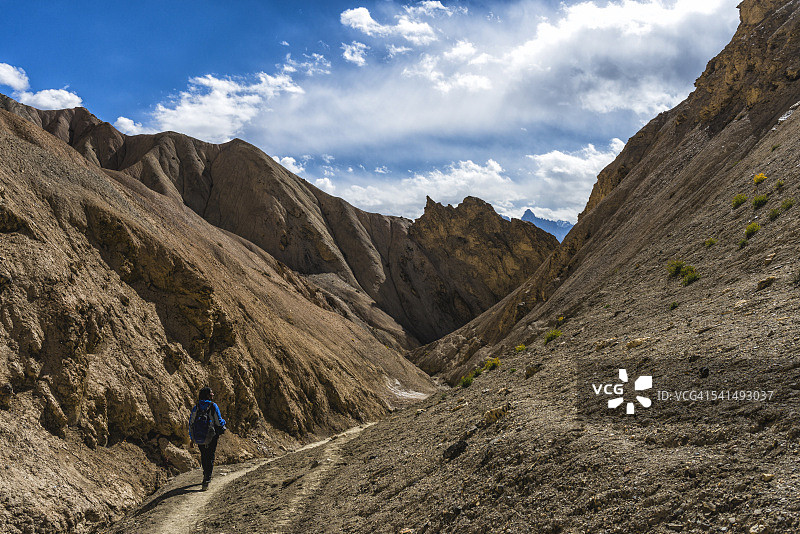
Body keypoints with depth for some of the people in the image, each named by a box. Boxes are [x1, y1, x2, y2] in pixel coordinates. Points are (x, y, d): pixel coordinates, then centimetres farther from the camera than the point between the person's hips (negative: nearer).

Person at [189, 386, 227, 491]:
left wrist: (192, 438, 11)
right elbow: (219, 421, -10)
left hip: (199, 438, 4)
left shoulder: (196, 408, -1)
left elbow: (191, 424, 3)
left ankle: (206, 476, 37)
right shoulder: (213, 406, -12)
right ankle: (206, 479, -9)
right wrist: (223, 429, 12)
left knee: (204, 457, 21)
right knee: (210, 458, 2)